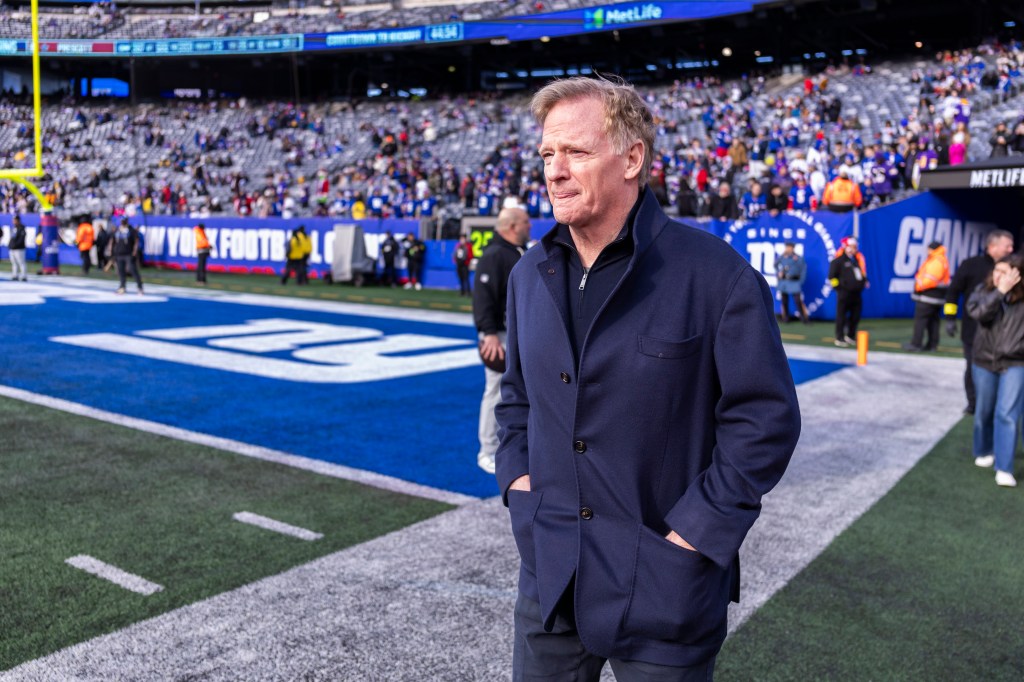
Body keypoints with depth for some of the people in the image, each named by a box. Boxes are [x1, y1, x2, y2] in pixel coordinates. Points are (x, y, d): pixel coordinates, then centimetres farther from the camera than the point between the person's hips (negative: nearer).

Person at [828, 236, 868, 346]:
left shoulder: (858, 258, 14)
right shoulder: (839, 260, -8)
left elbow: (863, 273, 26)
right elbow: (832, 276, -8)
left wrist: (864, 282, 15)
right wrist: (838, 286, -8)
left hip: (856, 293, 7)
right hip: (844, 293, -7)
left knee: (856, 316, 10)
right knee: (841, 316, -1)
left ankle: (851, 336, 24)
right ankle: (839, 338, 6)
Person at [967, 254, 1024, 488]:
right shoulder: (984, 290, -1)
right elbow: (978, 312, -20)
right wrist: (1000, 291, -26)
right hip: (984, 362, 3)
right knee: (984, 413, 16)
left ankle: (1004, 469, -7)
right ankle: (984, 452, 39)